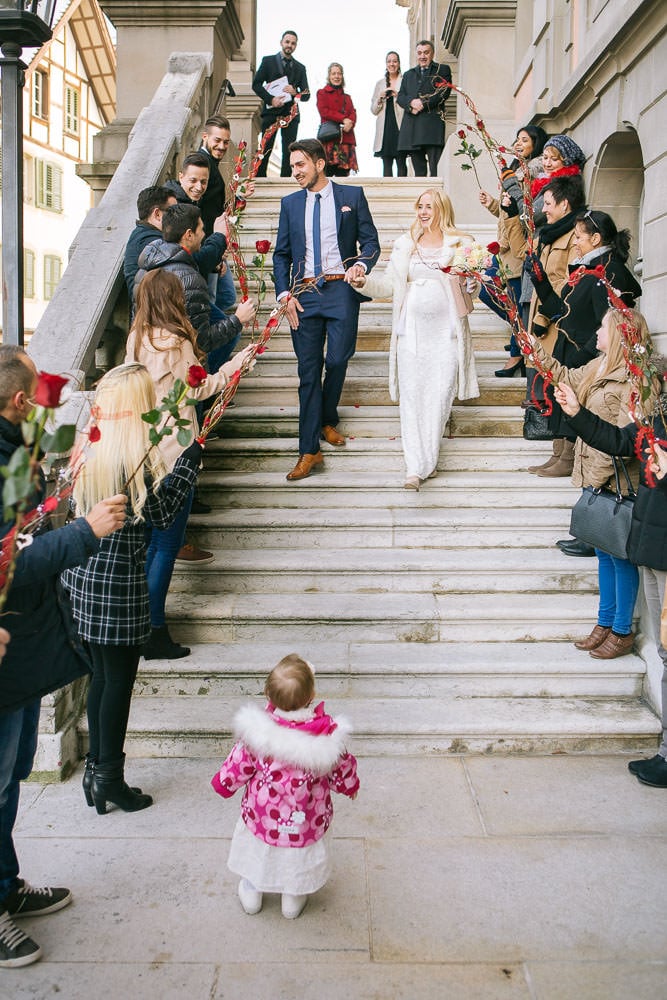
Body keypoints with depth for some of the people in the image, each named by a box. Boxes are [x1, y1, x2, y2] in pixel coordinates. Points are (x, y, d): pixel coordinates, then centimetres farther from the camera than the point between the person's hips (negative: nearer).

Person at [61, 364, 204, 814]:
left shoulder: (89, 447, 3)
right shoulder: (134, 455, -20)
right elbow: (161, 513, -14)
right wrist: (189, 463, -7)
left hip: (83, 574, 8)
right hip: (118, 580, -8)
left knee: (101, 675, 19)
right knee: (119, 680, 6)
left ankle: (98, 768, 31)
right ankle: (109, 778, 18)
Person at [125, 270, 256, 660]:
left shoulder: (136, 339, 5)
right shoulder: (177, 343, -18)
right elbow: (198, 389, -7)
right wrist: (235, 365, 4)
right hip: (173, 455, -8)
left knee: (151, 540, 19)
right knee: (168, 543, 1)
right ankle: (155, 634, 7)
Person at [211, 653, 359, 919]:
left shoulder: (257, 730, -29)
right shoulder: (327, 733, -28)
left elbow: (236, 770, -14)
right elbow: (342, 775, -11)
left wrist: (223, 783, 10)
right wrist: (351, 787, 13)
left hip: (262, 816, 0)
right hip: (307, 821, 0)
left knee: (257, 853, 31)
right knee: (299, 858, 30)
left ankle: (251, 895, 52)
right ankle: (293, 898, 50)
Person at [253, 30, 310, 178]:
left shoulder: (300, 68, 17)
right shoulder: (268, 61, 9)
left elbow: (306, 95, 13)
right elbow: (256, 84, 2)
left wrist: (295, 93, -9)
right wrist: (270, 99, -12)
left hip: (291, 112, 3)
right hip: (271, 110, -3)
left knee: (289, 150, -2)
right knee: (265, 148, -6)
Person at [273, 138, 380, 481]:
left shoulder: (352, 195, 7)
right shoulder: (290, 203, 14)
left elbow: (370, 240, 7)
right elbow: (281, 254, 13)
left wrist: (361, 263, -15)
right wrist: (284, 294, -1)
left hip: (341, 289, -2)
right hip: (304, 293, 2)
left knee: (337, 361, -4)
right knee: (308, 371, -2)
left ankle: (328, 420, 27)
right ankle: (309, 450, 0)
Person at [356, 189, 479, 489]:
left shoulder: (462, 243, 6)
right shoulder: (405, 244, 13)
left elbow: (471, 289, 7)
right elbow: (389, 285, 10)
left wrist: (471, 281, -15)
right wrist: (364, 281, -6)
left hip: (446, 329, -1)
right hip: (412, 327, 2)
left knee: (440, 393, -2)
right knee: (411, 394, -4)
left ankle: (427, 459, 11)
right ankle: (416, 466, -2)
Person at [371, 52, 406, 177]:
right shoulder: (380, 83, 17)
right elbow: (373, 110, 17)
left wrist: (398, 96, -10)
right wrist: (380, 97, 0)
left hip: (400, 126, -3)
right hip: (385, 128, 3)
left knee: (401, 163, -7)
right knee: (386, 164, -1)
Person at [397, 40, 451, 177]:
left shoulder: (442, 70, 13)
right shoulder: (408, 74, 26)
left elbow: (443, 93, -1)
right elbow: (400, 97, 14)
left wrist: (423, 104, -9)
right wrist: (411, 103, -8)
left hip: (432, 123, -4)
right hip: (411, 125, 4)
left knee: (436, 169, -14)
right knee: (418, 171, 3)